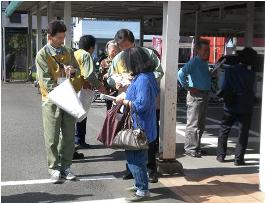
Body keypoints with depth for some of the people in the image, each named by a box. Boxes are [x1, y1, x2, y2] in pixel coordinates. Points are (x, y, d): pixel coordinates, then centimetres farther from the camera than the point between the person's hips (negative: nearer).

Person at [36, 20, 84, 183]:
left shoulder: (68, 52, 9)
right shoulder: (42, 55, -5)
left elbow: (78, 70, 14)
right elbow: (46, 80, -11)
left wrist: (73, 71, -10)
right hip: (52, 100, -4)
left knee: (69, 135, 8)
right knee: (52, 137, 1)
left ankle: (66, 166, 19)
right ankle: (55, 168, 11)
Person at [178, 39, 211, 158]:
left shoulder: (205, 62, 14)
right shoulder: (194, 62, -13)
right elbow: (181, 74, -25)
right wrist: (188, 87, -20)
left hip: (204, 95, 9)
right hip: (195, 96, -9)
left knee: (201, 124, 15)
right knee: (193, 124, -5)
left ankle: (196, 146, 25)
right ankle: (190, 149, 1)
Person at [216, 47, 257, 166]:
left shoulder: (229, 71, -5)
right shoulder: (251, 74, -4)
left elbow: (224, 88, -1)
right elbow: (251, 89, 5)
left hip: (230, 107, 1)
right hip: (245, 108, -1)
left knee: (224, 130, 14)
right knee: (243, 133, 6)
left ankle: (221, 156, 15)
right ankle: (239, 158, 3)